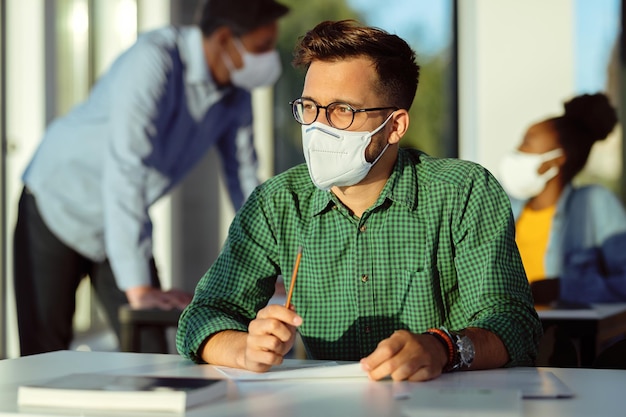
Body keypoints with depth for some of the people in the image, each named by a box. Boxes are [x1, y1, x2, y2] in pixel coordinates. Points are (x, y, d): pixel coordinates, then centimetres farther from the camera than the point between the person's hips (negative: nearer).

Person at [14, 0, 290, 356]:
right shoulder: (153, 60, -30)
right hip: (59, 206, -6)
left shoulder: (236, 93, -7)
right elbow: (125, 172, -36)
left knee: (149, 349, 0)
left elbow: (244, 179, 4)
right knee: (45, 353, -3)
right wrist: (139, 289, -38)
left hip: (123, 224, 6)